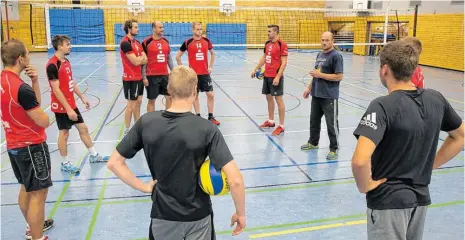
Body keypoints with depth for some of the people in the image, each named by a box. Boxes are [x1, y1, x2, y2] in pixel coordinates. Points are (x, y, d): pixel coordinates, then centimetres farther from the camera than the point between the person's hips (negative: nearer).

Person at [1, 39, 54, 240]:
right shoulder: (21, 89, -25)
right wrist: (45, 117, 2)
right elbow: (43, 122, -20)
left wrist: (35, 82, -5)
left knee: (26, 188, 24)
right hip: (31, 146, -10)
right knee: (38, 194, 1)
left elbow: (34, 104, 8)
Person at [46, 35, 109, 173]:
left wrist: (82, 97, 17)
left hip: (71, 104, 9)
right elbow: (56, 90, -22)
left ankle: (93, 155, 27)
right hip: (61, 107, -8)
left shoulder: (66, 61, 8)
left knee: (83, 128, 14)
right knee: (64, 133, 3)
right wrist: (68, 109, -23)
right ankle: (65, 163, 18)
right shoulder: (52, 65, -20)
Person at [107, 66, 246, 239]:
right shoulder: (207, 129, -20)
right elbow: (235, 181, -24)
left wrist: (144, 187, -1)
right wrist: (240, 213, -9)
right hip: (198, 217, -2)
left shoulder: (146, 122, -12)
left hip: (162, 215, 3)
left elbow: (113, 163, -5)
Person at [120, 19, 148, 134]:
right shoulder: (125, 43, -17)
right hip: (130, 78, -9)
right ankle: (127, 130, 8)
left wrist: (138, 59, -13)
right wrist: (141, 57, -3)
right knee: (131, 104, -2)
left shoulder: (136, 42, 11)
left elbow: (145, 60, 6)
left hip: (139, 77, 9)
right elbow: (136, 61, -22)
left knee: (138, 102, 15)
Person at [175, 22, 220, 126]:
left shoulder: (206, 40, 3)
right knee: (195, 95, 6)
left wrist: (210, 66, 10)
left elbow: (213, 53, 18)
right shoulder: (187, 42, -4)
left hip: (205, 73, 2)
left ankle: (211, 117, 13)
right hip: (193, 73, -2)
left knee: (210, 94, 0)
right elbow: (178, 56, 3)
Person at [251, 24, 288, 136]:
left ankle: (281, 126, 4)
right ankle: (271, 121, 28)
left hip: (276, 77, -8)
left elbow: (284, 62, -16)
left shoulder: (282, 44, -13)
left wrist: (278, 77, -21)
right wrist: (256, 69, 19)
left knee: (278, 100, -3)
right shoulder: (267, 43, 10)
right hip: (266, 75, 8)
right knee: (269, 98, 14)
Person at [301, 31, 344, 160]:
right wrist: (309, 87, 18)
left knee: (331, 123, 0)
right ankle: (313, 142, 36)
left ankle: (334, 149, 12)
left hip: (329, 96, -8)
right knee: (314, 119, 19)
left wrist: (321, 75, -18)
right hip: (316, 94, 8)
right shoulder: (319, 55, 13)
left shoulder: (336, 56, -12)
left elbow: (339, 76, -17)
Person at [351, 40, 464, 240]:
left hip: (388, 201, -7)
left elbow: (360, 160, -35)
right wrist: (429, 166, 11)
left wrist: (364, 186, -16)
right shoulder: (436, 99, -2)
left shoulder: (383, 106, -24)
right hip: (421, 198, 7)